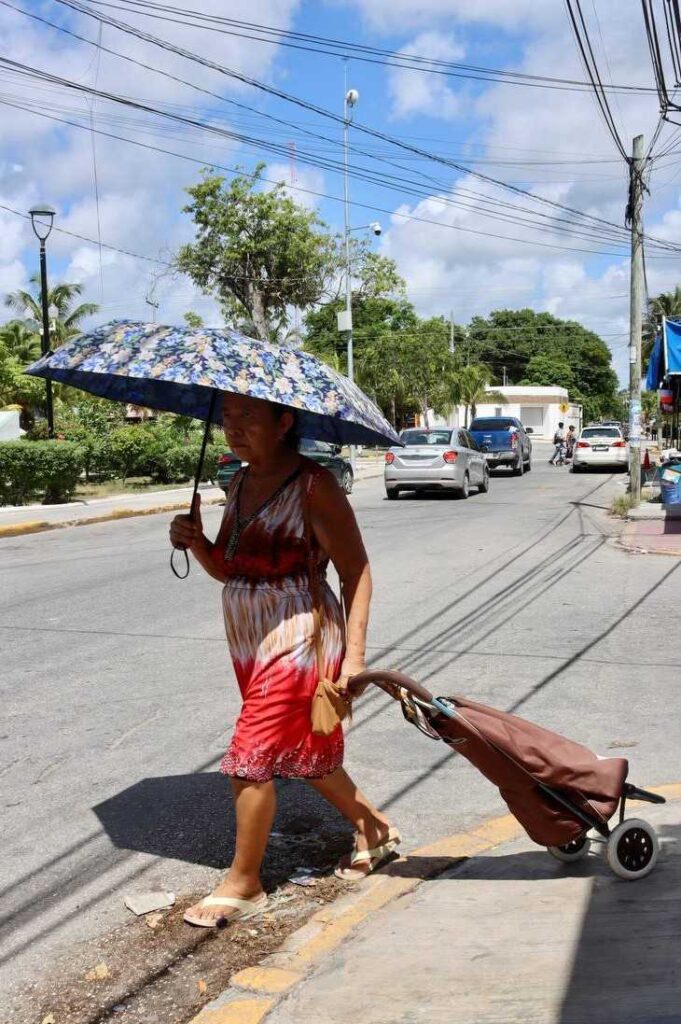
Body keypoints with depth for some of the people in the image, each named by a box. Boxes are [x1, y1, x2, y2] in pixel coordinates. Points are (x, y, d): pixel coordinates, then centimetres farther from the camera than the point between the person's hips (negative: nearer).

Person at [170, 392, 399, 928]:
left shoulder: (314, 485, -15)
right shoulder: (240, 483, 8)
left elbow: (356, 569, -14)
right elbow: (227, 568, 14)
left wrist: (354, 653, -19)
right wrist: (196, 542, -7)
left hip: (298, 638, -9)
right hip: (249, 641, 9)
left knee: (252, 757, -6)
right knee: (300, 749, 20)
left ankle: (244, 883, 14)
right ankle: (374, 828, 41)